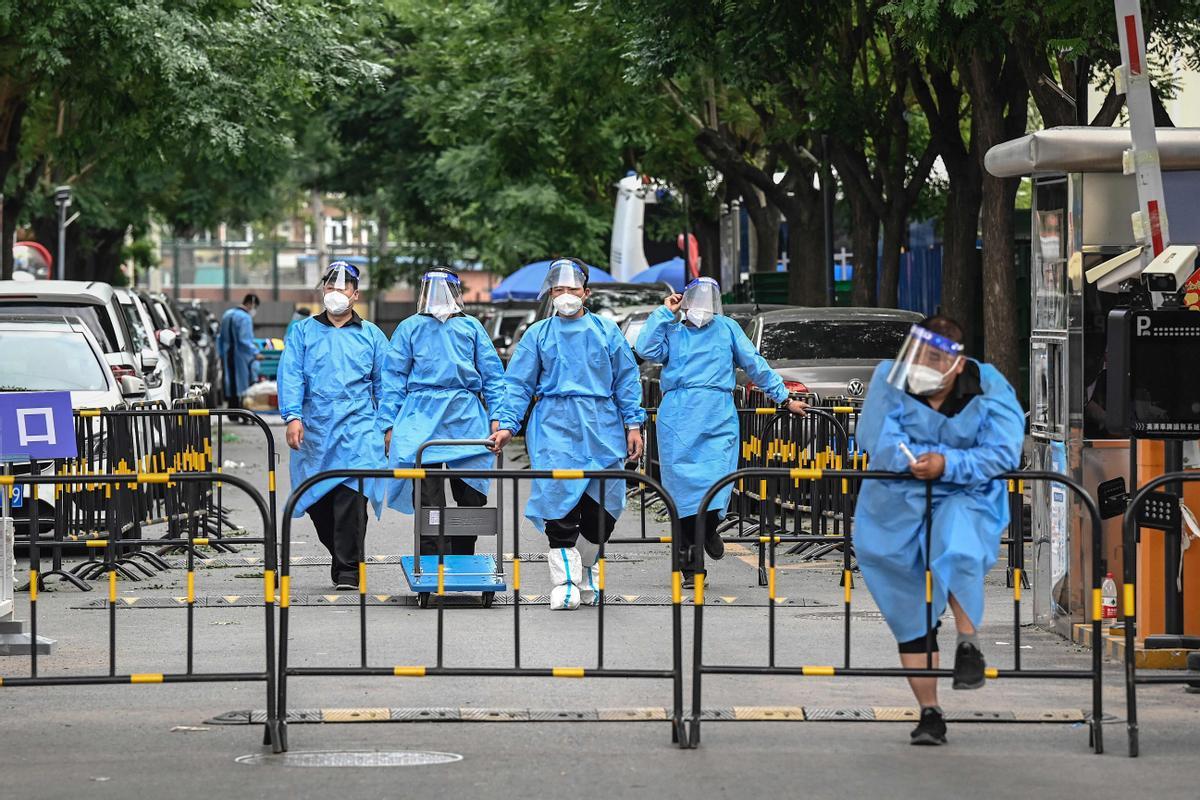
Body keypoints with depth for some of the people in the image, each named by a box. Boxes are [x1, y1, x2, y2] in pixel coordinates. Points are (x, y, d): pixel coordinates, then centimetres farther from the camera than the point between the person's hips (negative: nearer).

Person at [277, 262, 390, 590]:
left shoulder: (370, 335, 14)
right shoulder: (303, 332, 12)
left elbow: (384, 383, 14)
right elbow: (291, 376, 1)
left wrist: (389, 426, 6)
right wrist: (293, 416, -12)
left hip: (357, 428, -2)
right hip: (314, 428, 2)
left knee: (351, 495, -14)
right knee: (317, 501, 4)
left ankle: (349, 570, -11)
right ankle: (341, 555, 25)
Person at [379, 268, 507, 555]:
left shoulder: (471, 327, 11)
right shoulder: (410, 328, 10)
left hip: (466, 421, 1)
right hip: (421, 420, -1)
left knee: (471, 500, 2)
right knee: (428, 503, -3)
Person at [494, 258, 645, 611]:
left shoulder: (607, 331, 10)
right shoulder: (538, 334, 9)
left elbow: (626, 380, 12)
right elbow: (519, 383, 7)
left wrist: (633, 424, 5)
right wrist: (507, 424, -3)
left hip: (602, 426, 1)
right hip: (555, 427, -1)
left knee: (603, 504, 0)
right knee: (559, 504, -11)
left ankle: (587, 569, 21)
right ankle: (565, 582, -6)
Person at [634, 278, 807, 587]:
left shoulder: (727, 329, 19)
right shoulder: (672, 331, 18)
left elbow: (755, 365, 23)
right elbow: (646, 350, -1)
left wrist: (784, 398, 22)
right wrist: (664, 313, 5)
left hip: (718, 417, 0)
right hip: (678, 417, 0)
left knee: (718, 479, -17)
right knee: (683, 483, -3)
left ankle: (708, 528, 16)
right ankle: (692, 568, 2)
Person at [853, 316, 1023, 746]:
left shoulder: (989, 391, -11)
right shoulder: (890, 378, -9)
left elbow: (1003, 454, -19)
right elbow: (874, 438, -18)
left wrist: (948, 465, -31)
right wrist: (920, 460, -26)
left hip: (964, 500, -2)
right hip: (897, 504, 2)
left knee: (956, 550, -37)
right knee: (909, 613, 5)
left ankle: (968, 643, -16)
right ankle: (929, 712, 16)